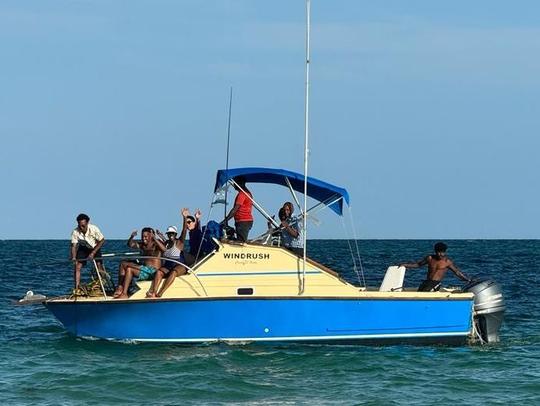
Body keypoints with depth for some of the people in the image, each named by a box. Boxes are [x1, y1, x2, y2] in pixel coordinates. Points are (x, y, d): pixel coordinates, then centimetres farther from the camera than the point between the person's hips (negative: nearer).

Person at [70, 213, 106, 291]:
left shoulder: (94, 229, -29)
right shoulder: (75, 232, -26)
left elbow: (102, 241, -19)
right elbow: (74, 246, -23)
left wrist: (93, 253, -23)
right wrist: (73, 258, -39)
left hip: (95, 248, -1)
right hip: (83, 249, 1)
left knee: (99, 267, -12)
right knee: (77, 267, -13)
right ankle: (76, 288, -9)